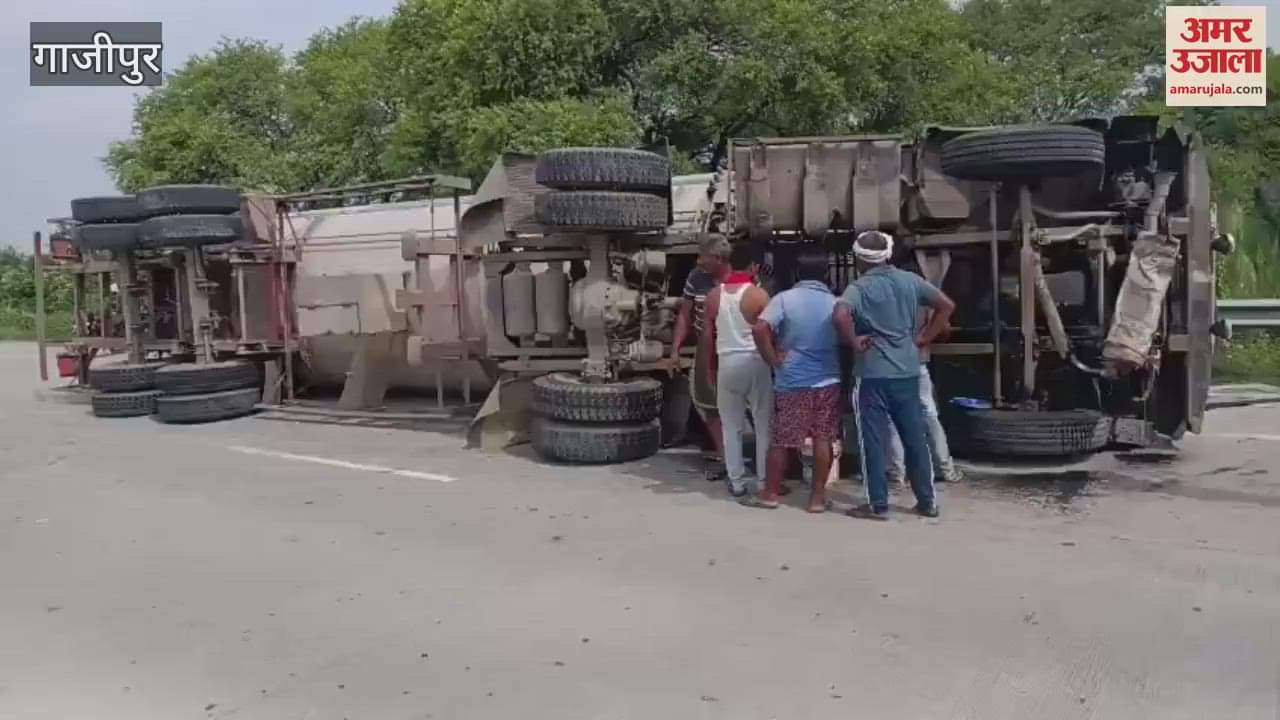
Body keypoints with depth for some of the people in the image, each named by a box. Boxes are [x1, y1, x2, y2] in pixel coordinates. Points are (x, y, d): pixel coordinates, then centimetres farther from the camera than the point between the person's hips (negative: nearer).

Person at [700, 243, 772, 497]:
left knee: (731, 425, 10)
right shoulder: (758, 295, -8)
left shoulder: (714, 295, 4)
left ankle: (736, 482, 13)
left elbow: (707, 335, 7)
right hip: (755, 362, -3)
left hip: (727, 363, 3)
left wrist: (710, 368, 16)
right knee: (764, 424, 7)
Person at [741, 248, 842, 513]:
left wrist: (773, 360, -9)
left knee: (781, 440, 7)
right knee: (823, 439, 8)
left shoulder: (784, 298, -7)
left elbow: (760, 329, -18)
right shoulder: (836, 302, 0)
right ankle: (817, 496, 12)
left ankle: (770, 493, 17)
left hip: (792, 382, -2)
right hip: (828, 381, 2)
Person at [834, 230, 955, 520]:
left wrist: (854, 342, -13)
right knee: (915, 437, 13)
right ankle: (928, 501, 20)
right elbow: (947, 305, 9)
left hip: (872, 374, -4)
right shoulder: (909, 280, 6)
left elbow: (840, 316, -28)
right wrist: (924, 338, 10)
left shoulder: (858, 288, -9)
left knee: (875, 440, 2)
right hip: (907, 371, 5)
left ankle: (878, 505, 6)